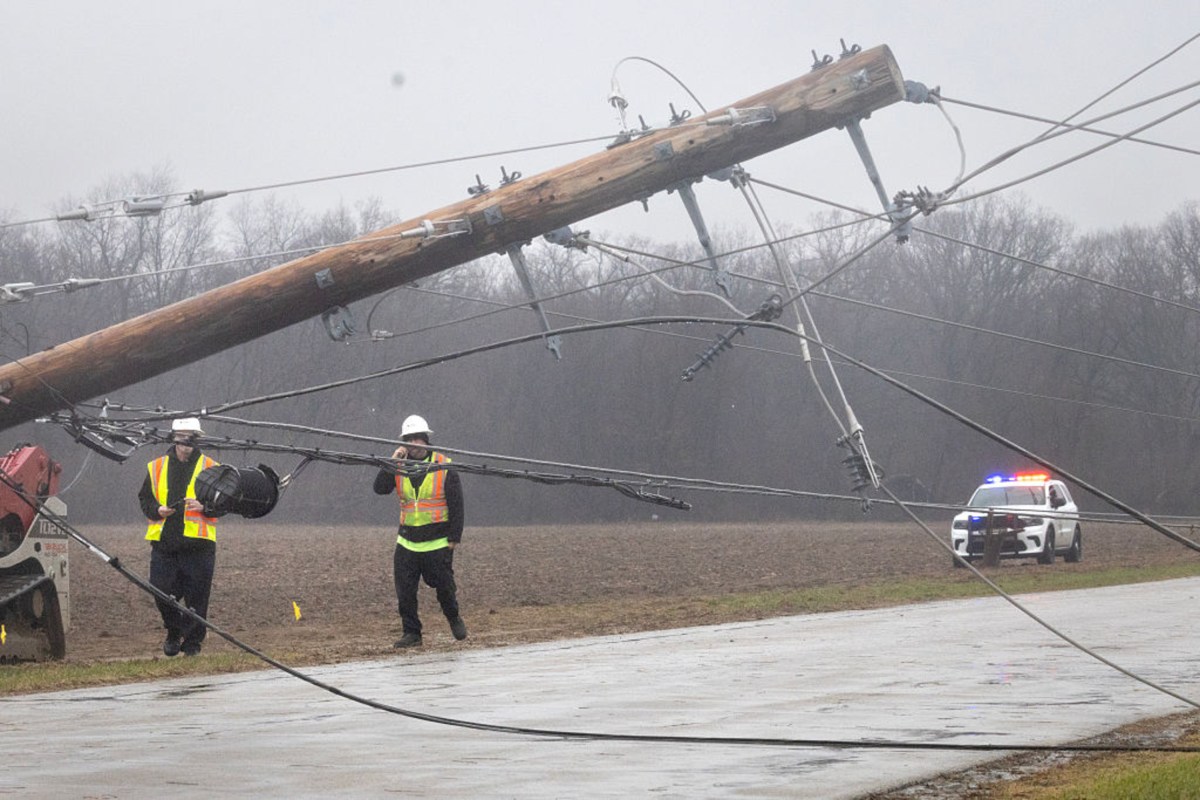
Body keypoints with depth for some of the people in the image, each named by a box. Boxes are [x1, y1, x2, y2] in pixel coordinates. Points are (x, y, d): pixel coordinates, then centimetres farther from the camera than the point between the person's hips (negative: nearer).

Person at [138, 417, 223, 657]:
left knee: (196, 596, -1)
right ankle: (174, 632, 23)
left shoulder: (210, 468, 5)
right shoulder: (157, 467, 11)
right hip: (163, 543, 2)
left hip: (198, 544, -2)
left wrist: (204, 506, -16)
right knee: (162, 593, -2)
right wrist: (157, 510, -6)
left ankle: (193, 641, 15)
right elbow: (144, 499, 15)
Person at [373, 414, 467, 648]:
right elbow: (380, 488, -8)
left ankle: (454, 618, 31)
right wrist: (392, 463, -16)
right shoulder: (399, 468, 6)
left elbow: (456, 504, -2)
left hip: (438, 542, -3)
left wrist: (455, 536, -6)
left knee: (444, 587, 3)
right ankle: (411, 633, 9)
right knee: (404, 591, -1)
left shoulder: (444, 466, -4)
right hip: (407, 541, 3)